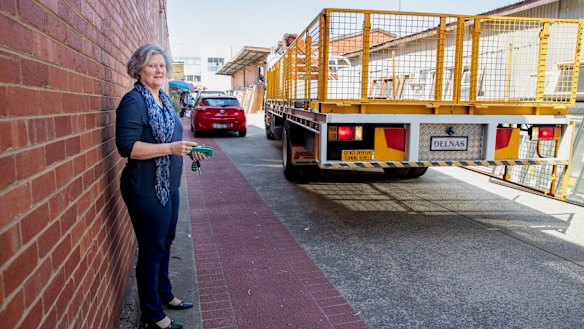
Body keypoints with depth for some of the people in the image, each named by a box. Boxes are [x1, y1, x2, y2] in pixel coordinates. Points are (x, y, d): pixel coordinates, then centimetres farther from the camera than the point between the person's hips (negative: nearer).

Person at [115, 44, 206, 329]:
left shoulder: (163, 98, 10)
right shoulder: (133, 101, -16)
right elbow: (127, 146, -23)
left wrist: (190, 150, 7)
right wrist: (171, 148, -28)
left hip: (168, 186, 9)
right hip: (146, 190, -9)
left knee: (165, 243, 21)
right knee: (152, 249, 3)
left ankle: (164, 294, 41)